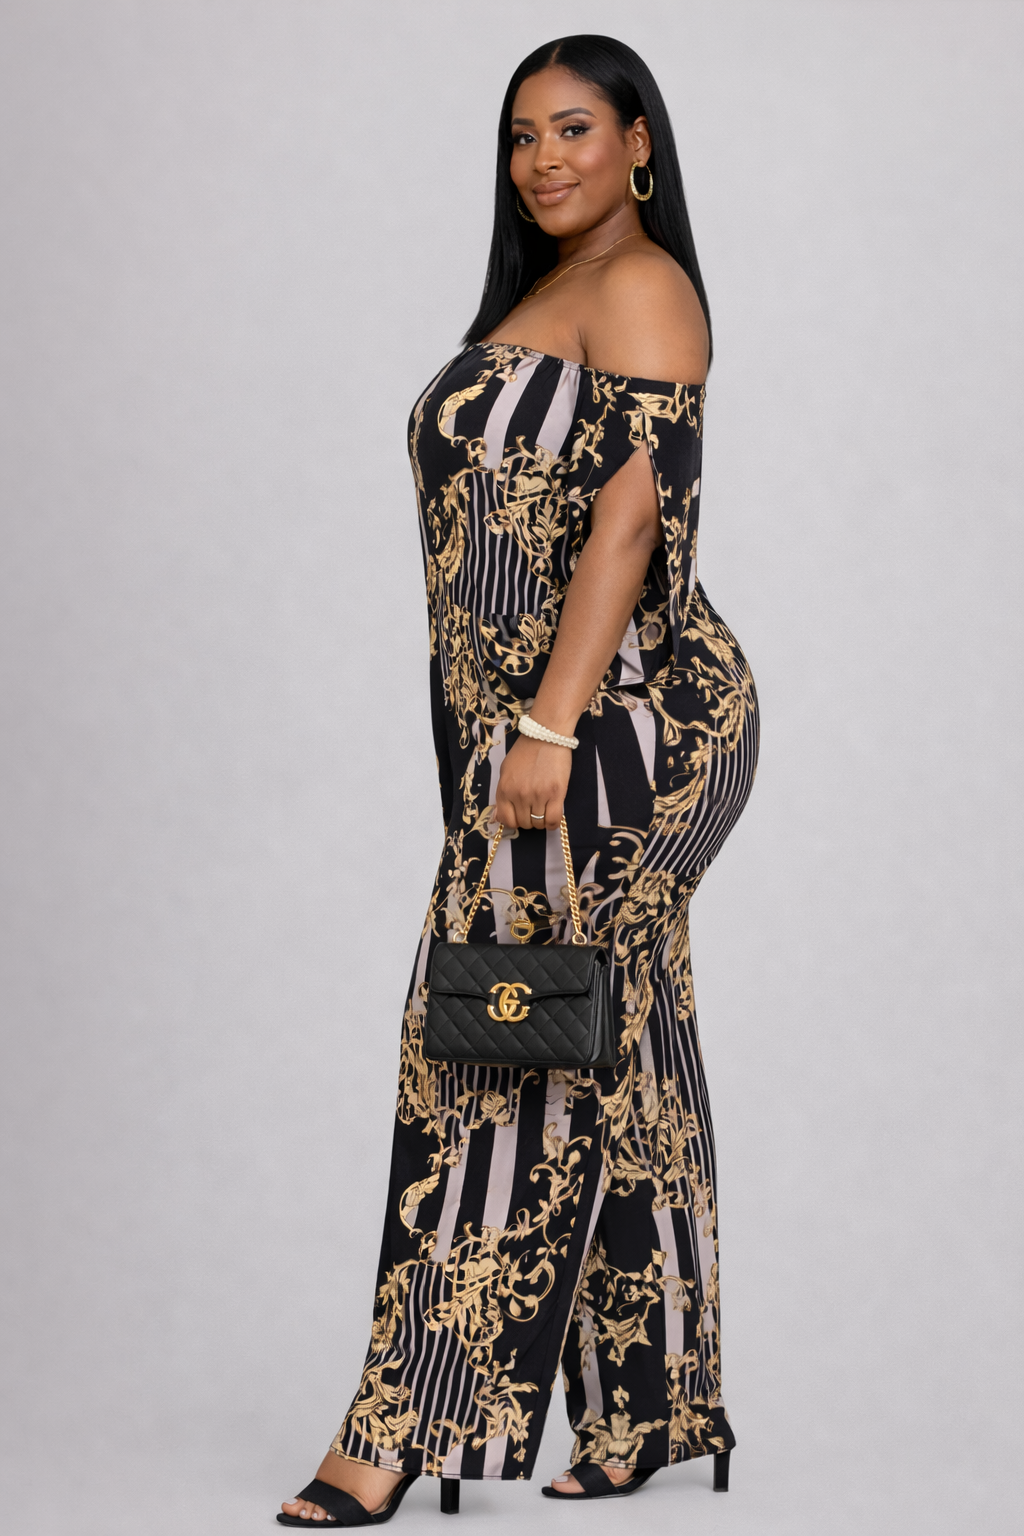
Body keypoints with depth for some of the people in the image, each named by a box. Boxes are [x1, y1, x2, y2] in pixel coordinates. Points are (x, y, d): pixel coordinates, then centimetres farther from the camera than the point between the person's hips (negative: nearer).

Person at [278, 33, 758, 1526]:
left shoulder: (640, 288, -8)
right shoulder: (540, 293, 21)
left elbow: (631, 508, -18)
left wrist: (549, 724, -24)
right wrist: (527, 730, 17)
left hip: (608, 725, -9)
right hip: (540, 729, 9)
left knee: (518, 1053, -9)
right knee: (615, 1060, 9)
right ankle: (652, 1409, 15)